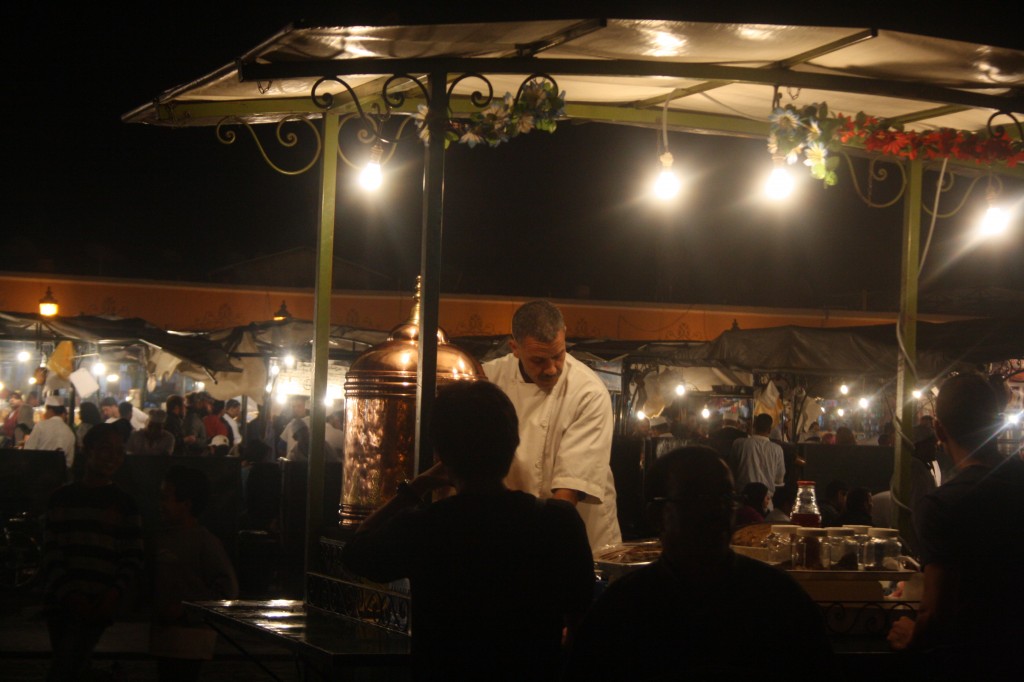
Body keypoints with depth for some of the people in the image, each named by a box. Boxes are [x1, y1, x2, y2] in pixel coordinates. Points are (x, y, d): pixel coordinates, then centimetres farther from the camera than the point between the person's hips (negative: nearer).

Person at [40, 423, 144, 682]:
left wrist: (115, 595, -12)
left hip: (98, 605, -2)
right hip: (61, 602, 2)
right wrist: (69, 594, -11)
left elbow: (133, 558, 4)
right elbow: (51, 554, 3)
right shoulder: (62, 498, 9)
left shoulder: (125, 503, 7)